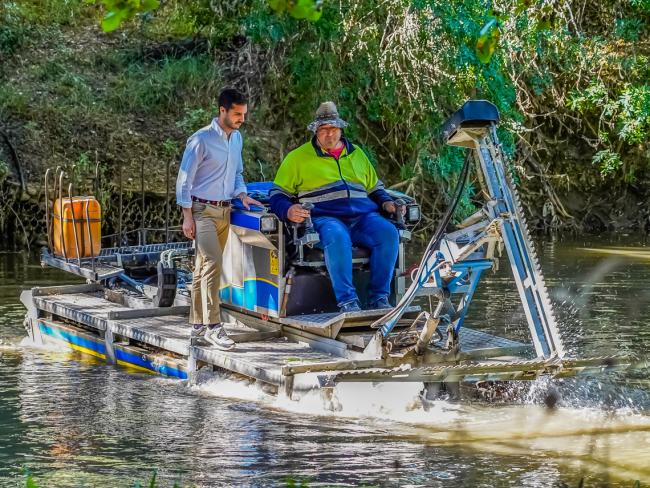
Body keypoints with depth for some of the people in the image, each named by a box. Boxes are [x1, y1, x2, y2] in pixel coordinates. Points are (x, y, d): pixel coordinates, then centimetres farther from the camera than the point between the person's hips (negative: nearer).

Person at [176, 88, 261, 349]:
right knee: (213, 263, -19)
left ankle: (198, 324, 17)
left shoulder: (237, 138, 11)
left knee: (204, 268, 11)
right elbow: (184, 179, -10)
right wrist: (187, 217, -13)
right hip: (203, 210, -7)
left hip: (224, 210, 7)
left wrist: (242, 194, 4)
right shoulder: (201, 139, -12)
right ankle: (212, 326, -21)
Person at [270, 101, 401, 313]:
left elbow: (374, 187, 35)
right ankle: (347, 301, -40)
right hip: (325, 218, -4)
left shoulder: (357, 154, 25)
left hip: (363, 216, 4)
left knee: (388, 233, -28)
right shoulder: (298, 158, 14)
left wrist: (385, 202, 13)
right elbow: (278, 194, 11)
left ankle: (379, 297, -23)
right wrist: (288, 210, -11)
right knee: (337, 237, -40)